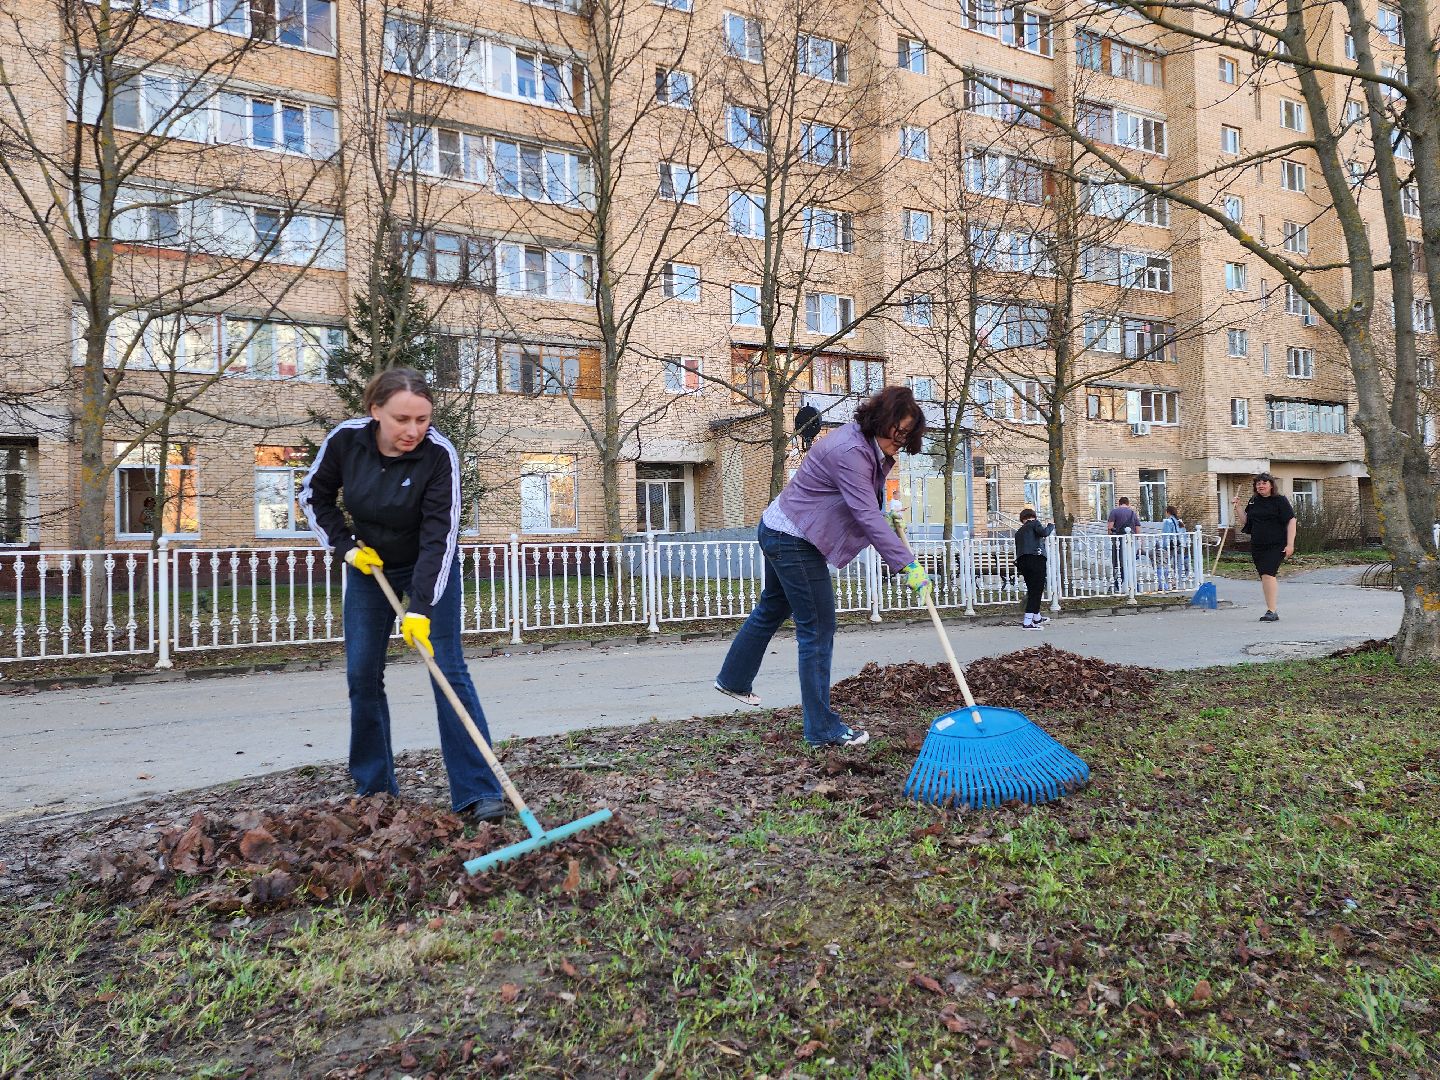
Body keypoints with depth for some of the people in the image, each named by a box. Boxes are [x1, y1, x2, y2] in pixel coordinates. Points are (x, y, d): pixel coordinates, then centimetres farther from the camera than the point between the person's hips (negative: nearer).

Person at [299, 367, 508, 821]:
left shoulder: (439, 454, -28)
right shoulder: (345, 440, -18)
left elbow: (439, 536, -31)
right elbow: (313, 495, 1)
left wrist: (421, 608, -36)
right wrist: (345, 545, -10)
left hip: (429, 568, -3)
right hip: (369, 565, 4)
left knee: (448, 669, -11)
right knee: (362, 673, 3)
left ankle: (478, 792, -11)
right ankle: (373, 786, 18)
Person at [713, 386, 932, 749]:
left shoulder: (865, 445, 7)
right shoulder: (850, 452, -25)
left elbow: (865, 507, 25)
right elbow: (867, 517, -31)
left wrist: (886, 516, 9)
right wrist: (908, 565, -31)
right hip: (793, 541, -11)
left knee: (772, 609, 25)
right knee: (818, 629, -7)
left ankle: (733, 679, 43)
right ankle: (823, 729, 0)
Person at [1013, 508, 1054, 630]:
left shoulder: (1018, 532, 26)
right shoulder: (1034, 523, 9)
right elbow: (1043, 532, -11)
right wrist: (1051, 525, 9)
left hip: (1021, 561, 7)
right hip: (1036, 558, -7)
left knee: (1032, 590, 21)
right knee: (1036, 591, -6)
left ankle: (1037, 618, 36)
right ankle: (1027, 623, -13)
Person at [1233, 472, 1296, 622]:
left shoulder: (1280, 501, -4)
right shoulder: (1253, 501, 13)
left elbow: (1291, 521, -7)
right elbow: (1245, 521, 18)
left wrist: (1290, 544, -13)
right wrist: (1236, 508, 3)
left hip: (1276, 545, -6)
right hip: (1257, 546, 7)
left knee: (1268, 574, -18)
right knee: (1264, 577, 9)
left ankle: (1272, 611, -17)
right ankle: (1273, 610, 18)